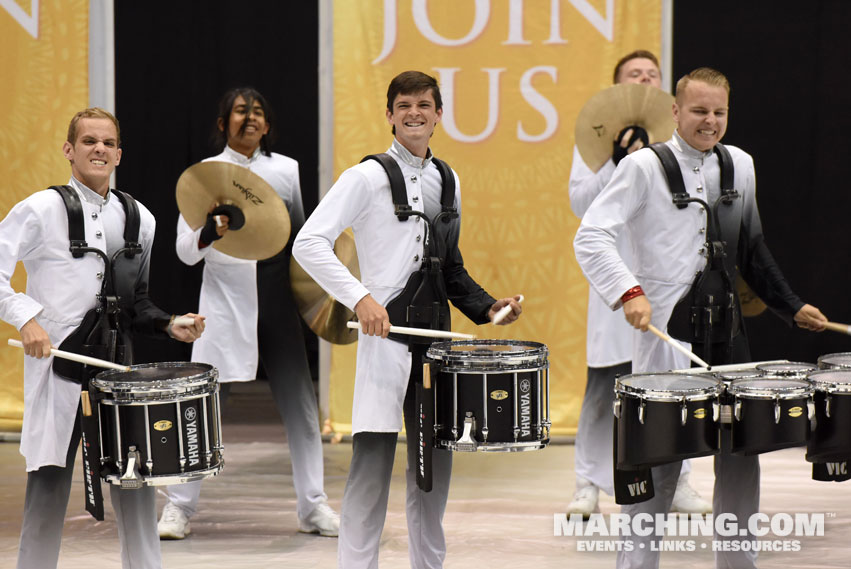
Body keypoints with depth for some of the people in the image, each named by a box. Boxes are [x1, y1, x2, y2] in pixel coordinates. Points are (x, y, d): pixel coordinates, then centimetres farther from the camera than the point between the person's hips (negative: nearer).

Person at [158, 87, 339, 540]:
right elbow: (185, 251, -5)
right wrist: (212, 233, -24)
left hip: (278, 304, 3)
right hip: (225, 306, -3)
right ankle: (179, 508, 6)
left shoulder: (286, 170, 9)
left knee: (300, 405, 4)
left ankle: (313, 507, 14)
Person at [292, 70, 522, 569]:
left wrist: (485, 307, 10)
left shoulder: (447, 181, 14)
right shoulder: (367, 178, -4)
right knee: (374, 458, -9)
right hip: (384, 333, -6)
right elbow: (308, 244, -12)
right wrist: (360, 297, -21)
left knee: (435, 460, 10)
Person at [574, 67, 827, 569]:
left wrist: (792, 306, 18)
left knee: (741, 451, 9)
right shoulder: (644, 166, -5)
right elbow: (591, 237, -12)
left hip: (726, 328, 6)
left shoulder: (740, 165, 13)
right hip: (665, 331, -6)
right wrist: (628, 292, -25)